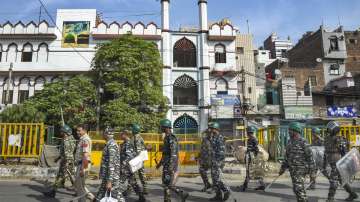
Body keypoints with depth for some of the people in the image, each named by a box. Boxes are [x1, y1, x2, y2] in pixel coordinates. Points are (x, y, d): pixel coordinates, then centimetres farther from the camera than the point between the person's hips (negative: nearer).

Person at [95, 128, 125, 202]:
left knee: (116, 196, -1)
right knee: (101, 194, 16)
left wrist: (109, 181, -25)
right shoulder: (110, 144, 11)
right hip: (107, 176, 10)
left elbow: (111, 164, -24)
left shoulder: (111, 145, -19)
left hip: (111, 177, -10)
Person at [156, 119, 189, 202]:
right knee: (165, 183, 12)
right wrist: (160, 163, 25)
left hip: (171, 165, -10)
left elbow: (174, 154, -24)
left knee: (170, 184, -5)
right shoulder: (167, 138, 13)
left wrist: (171, 167, -26)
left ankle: (183, 194, 7)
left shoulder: (172, 138, -19)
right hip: (166, 164, 10)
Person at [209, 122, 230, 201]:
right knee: (214, 178, 10)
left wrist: (218, 162, -23)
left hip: (218, 161, -10)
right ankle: (218, 196, 16)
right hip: (214, 161, 10)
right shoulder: (214, 138, 15)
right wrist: (212, 162, 22)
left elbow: (221, 151, -20)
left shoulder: (220, 138, -15)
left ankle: (226, 190, 4)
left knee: (216, 179, -9)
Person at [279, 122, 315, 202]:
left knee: (298, 188, -11)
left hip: (300, 169, -8)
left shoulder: (303, 142, -12)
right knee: (297, 188, 15)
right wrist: (283, 168, 15)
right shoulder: (290, 142, 11)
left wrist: (311, 169, -11)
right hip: (292, 169, 8)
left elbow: (309, 156, -11)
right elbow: (287, 157, 16)